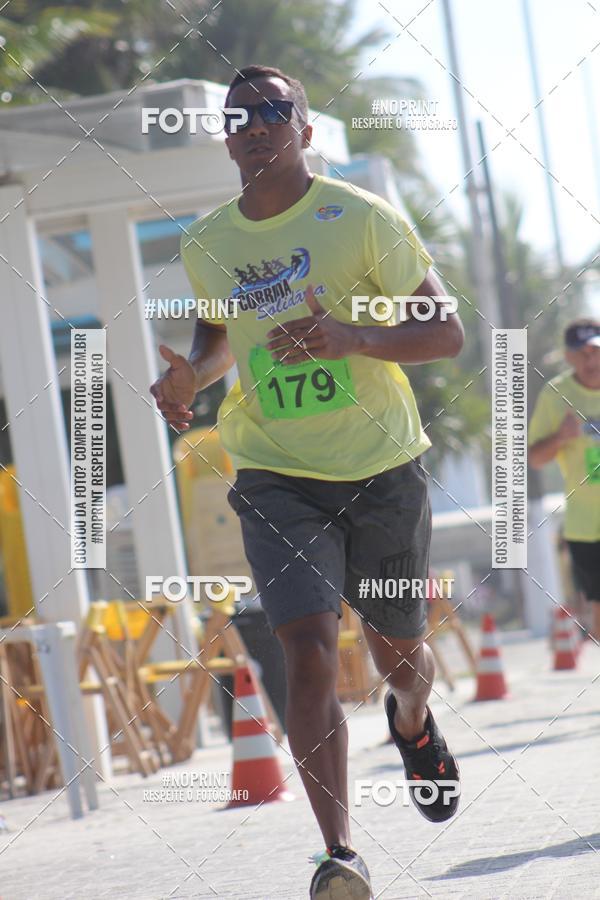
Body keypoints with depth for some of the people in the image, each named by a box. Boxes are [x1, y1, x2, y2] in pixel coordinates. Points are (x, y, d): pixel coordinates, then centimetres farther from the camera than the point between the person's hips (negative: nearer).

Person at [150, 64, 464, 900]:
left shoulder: (363, 218, -7)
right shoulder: (205, 245, 4)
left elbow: (447, 332, -6)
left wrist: (353, 338, -24)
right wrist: (190, 377, 1)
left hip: (383, 467, -1)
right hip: (276, 478, 1)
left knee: (397, 653, 13)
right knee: (310, 650, -18)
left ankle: (413, 723, 52)